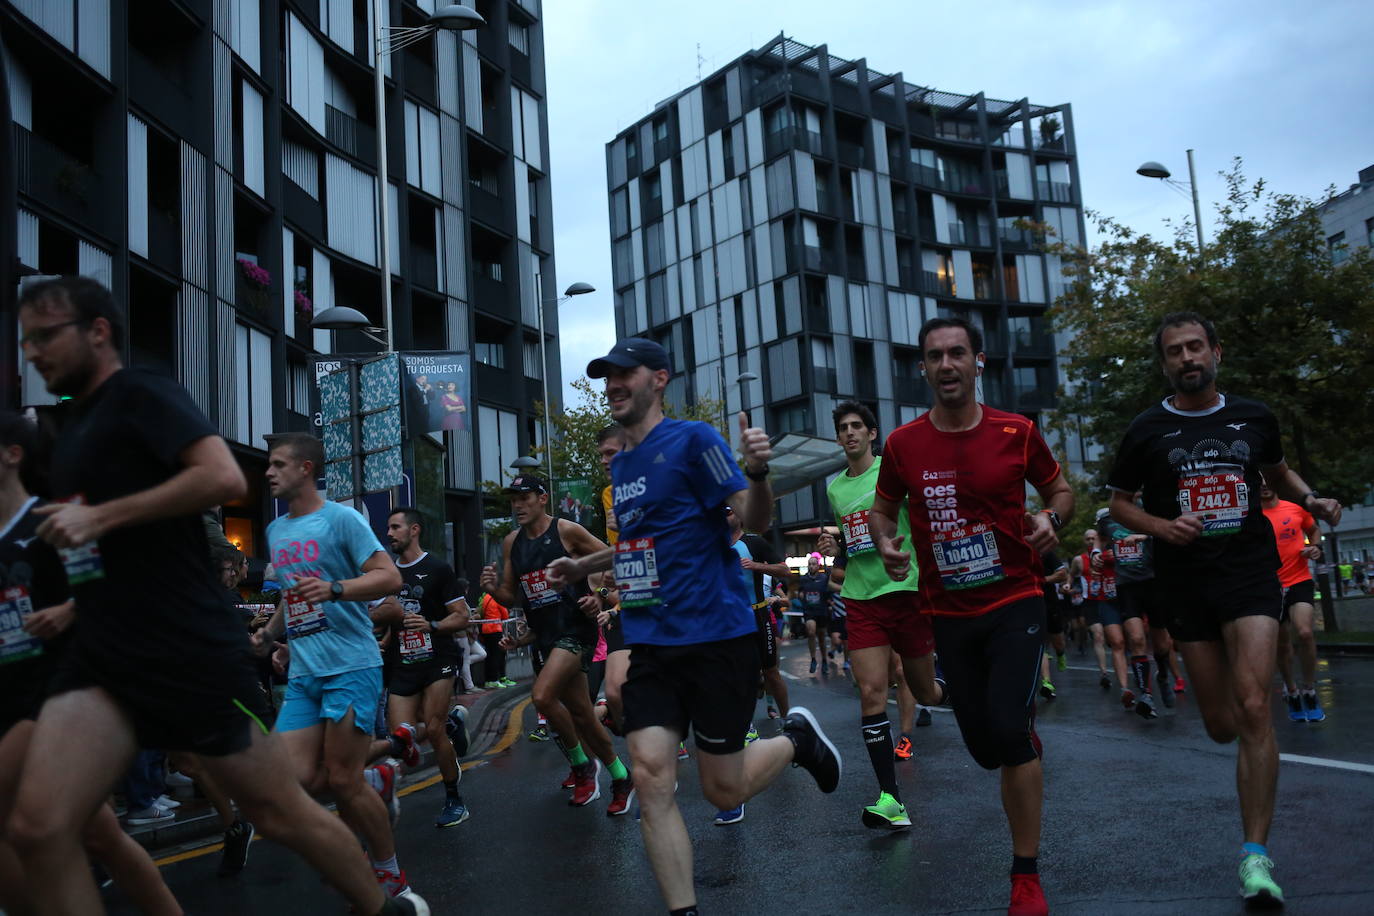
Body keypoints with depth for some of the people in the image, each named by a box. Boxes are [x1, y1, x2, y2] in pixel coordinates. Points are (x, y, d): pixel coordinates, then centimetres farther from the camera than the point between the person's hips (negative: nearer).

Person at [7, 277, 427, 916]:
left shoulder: (140, 395, -7)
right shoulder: (73, 419, 18)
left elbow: (224, 478, -25)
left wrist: (100, 516, -20)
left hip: (191, 651, -7)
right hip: (101, 655, 8)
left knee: (277, 810, 4)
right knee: (36, 828, -8)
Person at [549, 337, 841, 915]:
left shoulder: (692, 439, -8)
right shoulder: (620, 464, 14)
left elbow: (755, 521, -13)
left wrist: (757, 472, -32)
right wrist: (584, 566, 23)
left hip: (715, 636, -6)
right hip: (649, 643, 6)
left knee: (723, 791, 3)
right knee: (651, 778, -7)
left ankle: (797, 739, 32)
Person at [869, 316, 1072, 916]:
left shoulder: (1016, 433, -6)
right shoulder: (903, 445, -4)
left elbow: (1060, 490, 9)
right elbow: (882, 509, 11)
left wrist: (1050, 518, -13)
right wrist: (885, 543, -10)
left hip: (1014, 602, -2)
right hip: (949, 614, 2)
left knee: (1008, 727, -15)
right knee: (984, 746, 9)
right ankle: (1030, 751, 47)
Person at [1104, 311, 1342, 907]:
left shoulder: (1254, 418, 5)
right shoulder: (1147, 430, 0)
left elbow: (1277, 472, 23)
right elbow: (1120, 503, 7)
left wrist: (1310, 500, 3)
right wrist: (1160, 526, -12)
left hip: (1251, 573, 0)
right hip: (1187, 583, 1)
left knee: (1253, 709, -16)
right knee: (1221, 726, 5)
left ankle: (1255, 855, -9)